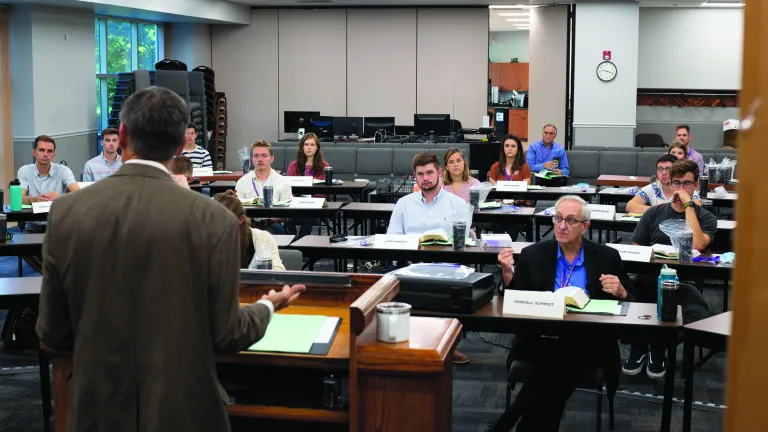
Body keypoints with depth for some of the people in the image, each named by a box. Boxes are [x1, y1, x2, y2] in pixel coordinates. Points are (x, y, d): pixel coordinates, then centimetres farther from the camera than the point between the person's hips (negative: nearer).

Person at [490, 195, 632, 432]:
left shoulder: (607, 257, 8)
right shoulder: (533, 254, 9)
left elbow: (631, 303, 12)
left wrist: (620, 292, -10)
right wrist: (507, 273, -10)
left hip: (588, 344, 0)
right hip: (540, 341, 0)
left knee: (559, 363, -32)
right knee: (556, 368, -34)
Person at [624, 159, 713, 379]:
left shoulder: (705, 218, 7)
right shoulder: (653, 213, 13)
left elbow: (697, 245, -15)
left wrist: (688, 205, -10)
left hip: (682, 282, -1)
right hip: (649, 280, 1)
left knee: (699, 315, -34)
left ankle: (658, 347, 0)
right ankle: (639, 346, 0)